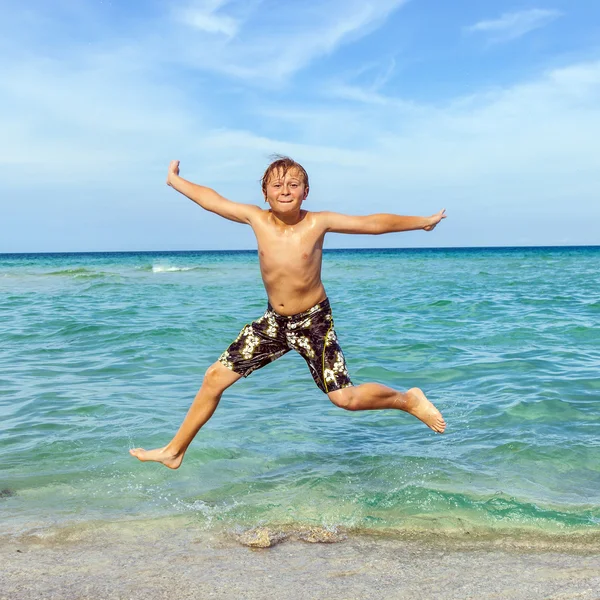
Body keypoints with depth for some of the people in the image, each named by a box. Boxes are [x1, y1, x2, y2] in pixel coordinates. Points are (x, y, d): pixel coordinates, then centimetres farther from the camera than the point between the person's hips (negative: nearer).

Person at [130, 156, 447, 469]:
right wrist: (175, 181, 15)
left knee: (345, 398, -10)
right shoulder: (257, 218, -9)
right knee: (215, 377, 2)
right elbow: (210, 199, 4)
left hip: (314, 321, -3)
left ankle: (409, 400, 19)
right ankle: (174, 451, 18)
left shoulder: (318, 222, -15)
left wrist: (421, 221, -4)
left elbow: (373, 223, -9)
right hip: (274, 320, 4)